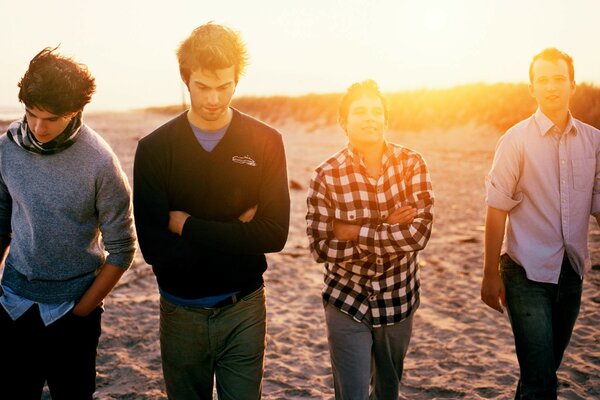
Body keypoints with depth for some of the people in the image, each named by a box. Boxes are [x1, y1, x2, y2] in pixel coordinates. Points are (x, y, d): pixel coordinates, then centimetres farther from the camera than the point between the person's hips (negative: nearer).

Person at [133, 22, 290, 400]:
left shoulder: (266, 142, -6)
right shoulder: (154, 149, -7)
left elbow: (274, 234, -15)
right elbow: (154, 248, -14)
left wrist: (187, 225, -14)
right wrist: (238, 233, -16)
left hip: (244, 311, 0)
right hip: (182, 312, 1)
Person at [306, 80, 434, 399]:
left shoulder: (411, 163, -7)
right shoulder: (327, 175, -12)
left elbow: (420, 232, -16)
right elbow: (321, 248, -16)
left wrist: (356, 232, -19)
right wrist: (390, 229, -18)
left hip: (399, 301, 3)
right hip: (347, 304, -2)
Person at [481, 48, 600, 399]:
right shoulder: (517, 140, -6)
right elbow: (497, 209, -7)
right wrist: (490, 274, -7)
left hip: (571, 271, 4)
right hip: (527, 274, -4)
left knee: (547, 367, 16)